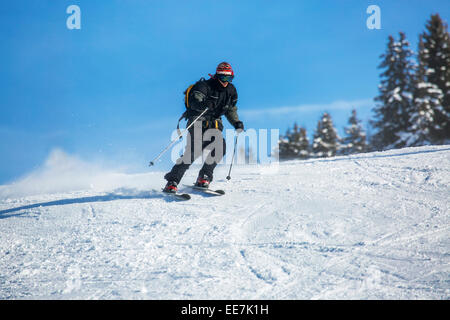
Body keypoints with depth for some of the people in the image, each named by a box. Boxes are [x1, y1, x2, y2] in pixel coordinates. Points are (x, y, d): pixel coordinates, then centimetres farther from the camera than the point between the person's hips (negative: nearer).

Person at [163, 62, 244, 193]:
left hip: (213, 124, 6)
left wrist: (237, 123, 7)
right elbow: (195, 102, -30)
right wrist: (203, 104, -52)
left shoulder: (231, 91, 7)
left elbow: (231, 110, 22)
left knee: (221, 146, -22)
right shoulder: (205, 86, -13)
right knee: (193, 151, -23)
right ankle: (172, 182, -16)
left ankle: (204, 177, -7)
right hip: (198, 121, -5)